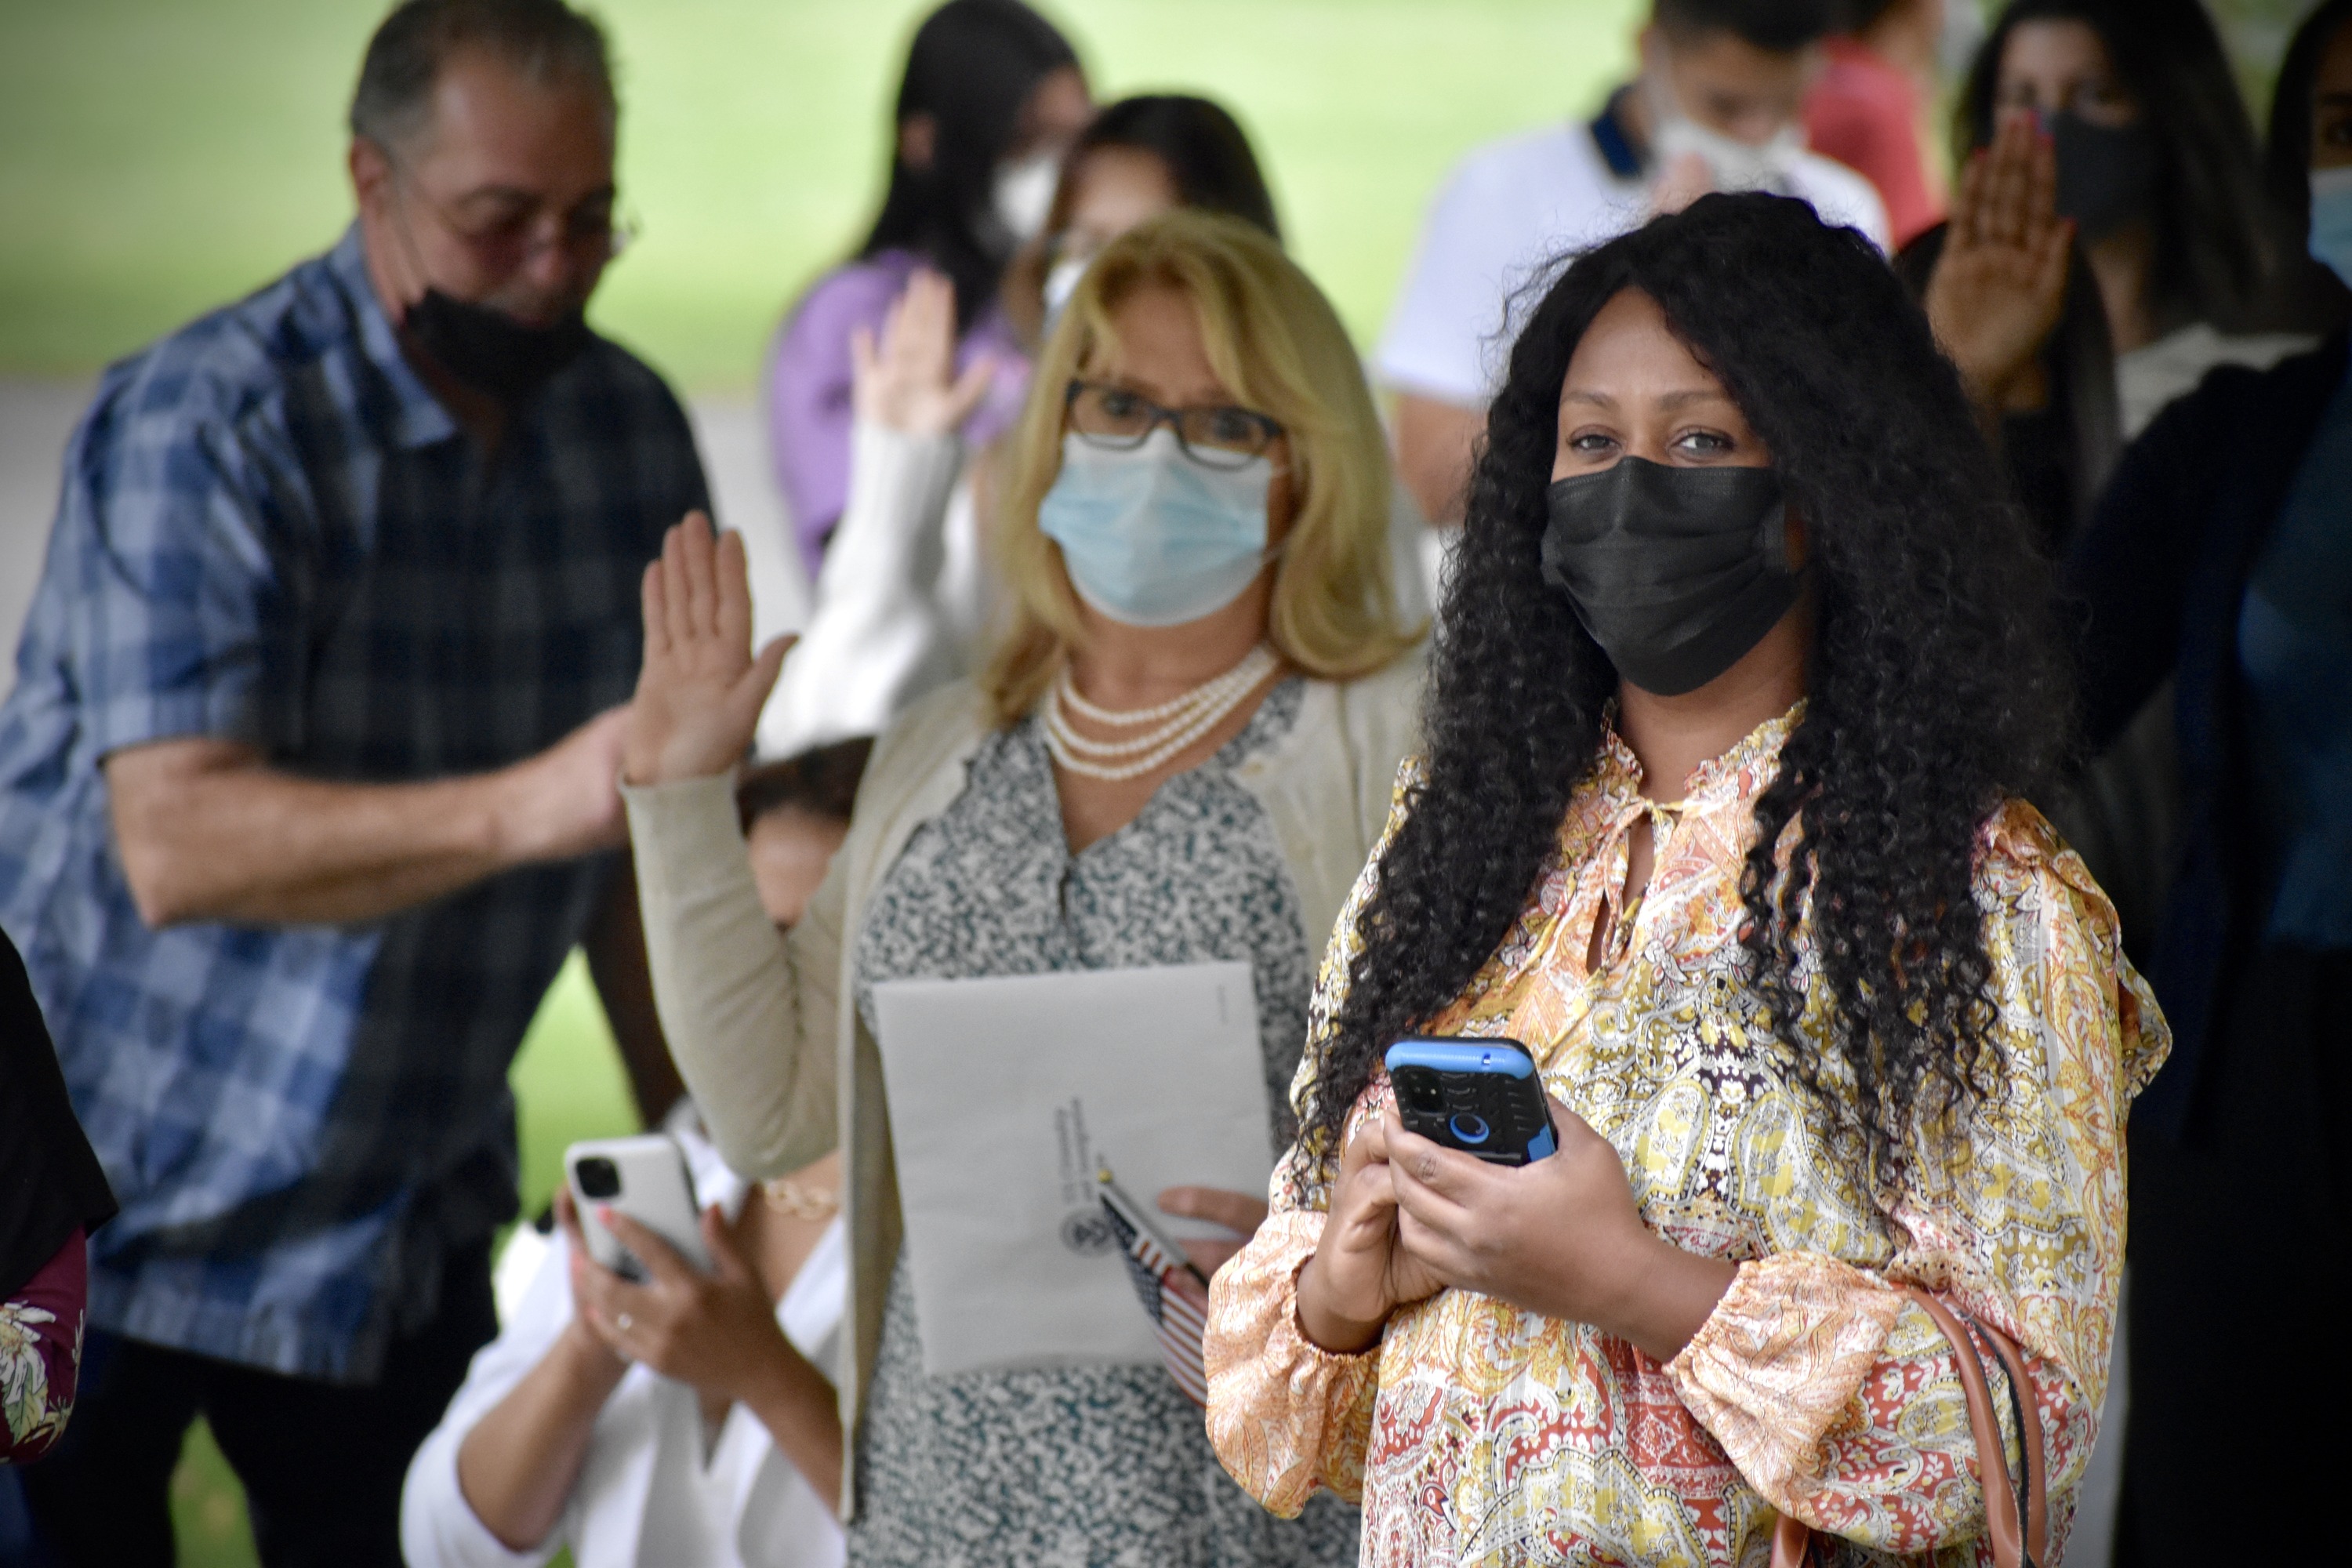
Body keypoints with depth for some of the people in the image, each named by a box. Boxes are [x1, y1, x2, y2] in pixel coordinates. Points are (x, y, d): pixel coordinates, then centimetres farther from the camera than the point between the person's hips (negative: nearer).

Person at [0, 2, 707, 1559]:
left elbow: (635, 827, 9)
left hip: (404, 1218, 5)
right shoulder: (204, 426, -17)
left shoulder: (630, 431, 1)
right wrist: (520, 810, -41)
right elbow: (176, 847, -29)